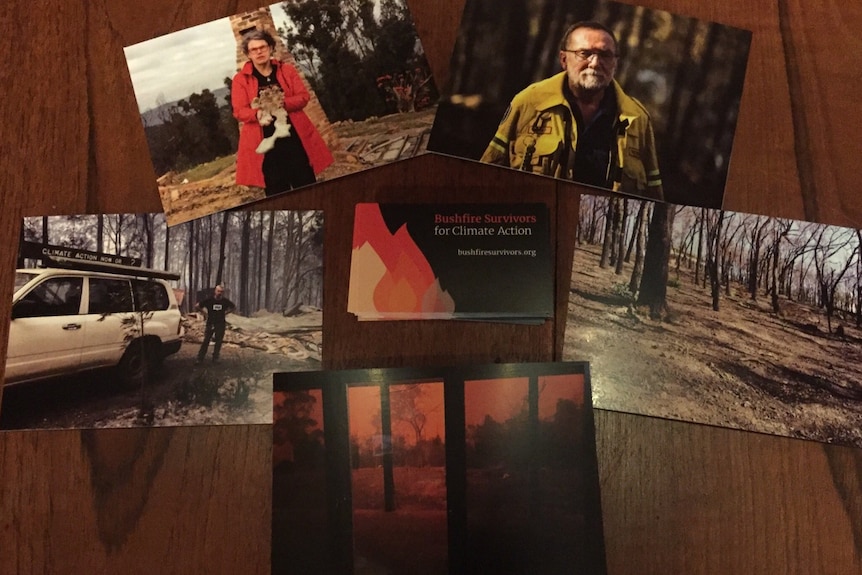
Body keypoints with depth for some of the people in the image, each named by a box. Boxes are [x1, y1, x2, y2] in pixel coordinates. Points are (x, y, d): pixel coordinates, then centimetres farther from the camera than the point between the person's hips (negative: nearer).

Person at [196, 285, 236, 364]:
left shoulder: (225, 301, -2)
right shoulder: (209, 300, -8)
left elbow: (234, 307, 15)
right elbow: (197, 306, -1)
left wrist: (226, 312, 5)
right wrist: (205, 311, -3)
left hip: (221, 324, 2)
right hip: (210, 324, -2)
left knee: (218, 341, 6)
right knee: (206, 341, -4)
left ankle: (215, 357, 17)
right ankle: (200, 358, 0)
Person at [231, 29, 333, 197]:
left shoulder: (287, 70, 9)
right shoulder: (240, 79, 3)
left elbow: (303, 96, 1)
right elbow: (239, 111, -4)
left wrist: (282, 103, -18)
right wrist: (258, 114, -26)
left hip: (294, 137, 2)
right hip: (266, 141, -1)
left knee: (306, 185, 5)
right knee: (276, 191, 3)